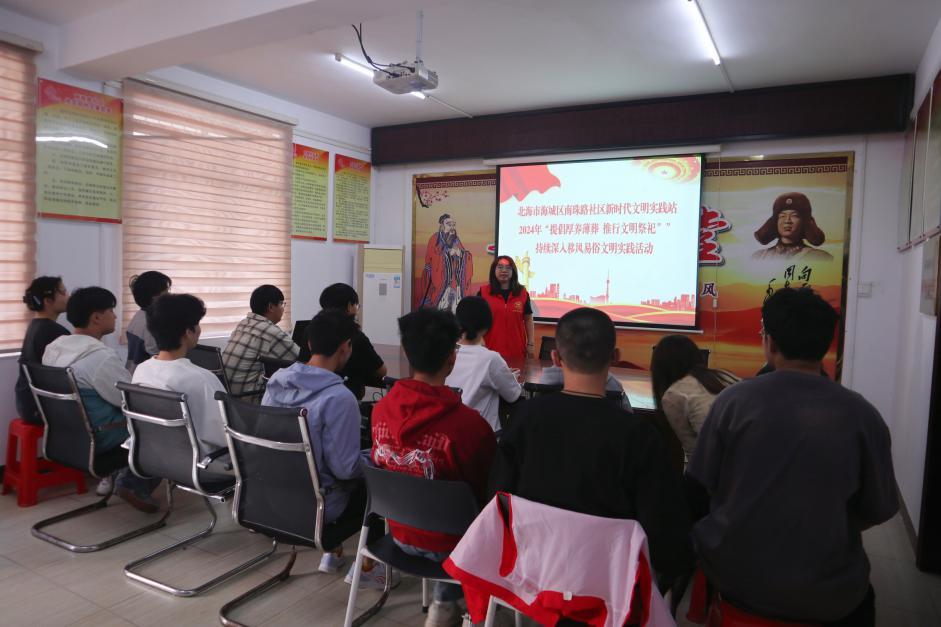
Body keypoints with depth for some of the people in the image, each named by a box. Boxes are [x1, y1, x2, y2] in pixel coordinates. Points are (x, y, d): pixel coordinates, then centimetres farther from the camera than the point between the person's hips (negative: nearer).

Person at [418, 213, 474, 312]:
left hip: (456, 282, 5)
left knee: (456, 308, -1)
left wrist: (461, 254, -2)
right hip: (439, 280, -5)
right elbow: (430, 259, -9)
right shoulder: (435, 239, 0)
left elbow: (466, 258, 17)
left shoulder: (456, 240, 16)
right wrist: (448, 253, -12)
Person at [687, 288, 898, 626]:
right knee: (859, 597, 33)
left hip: (733, 577, 0)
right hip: (825, 595, 1)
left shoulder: (733, 399, -13)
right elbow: (878, 512, 0)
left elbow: (701, 485, -4)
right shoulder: (862, 415, -11)